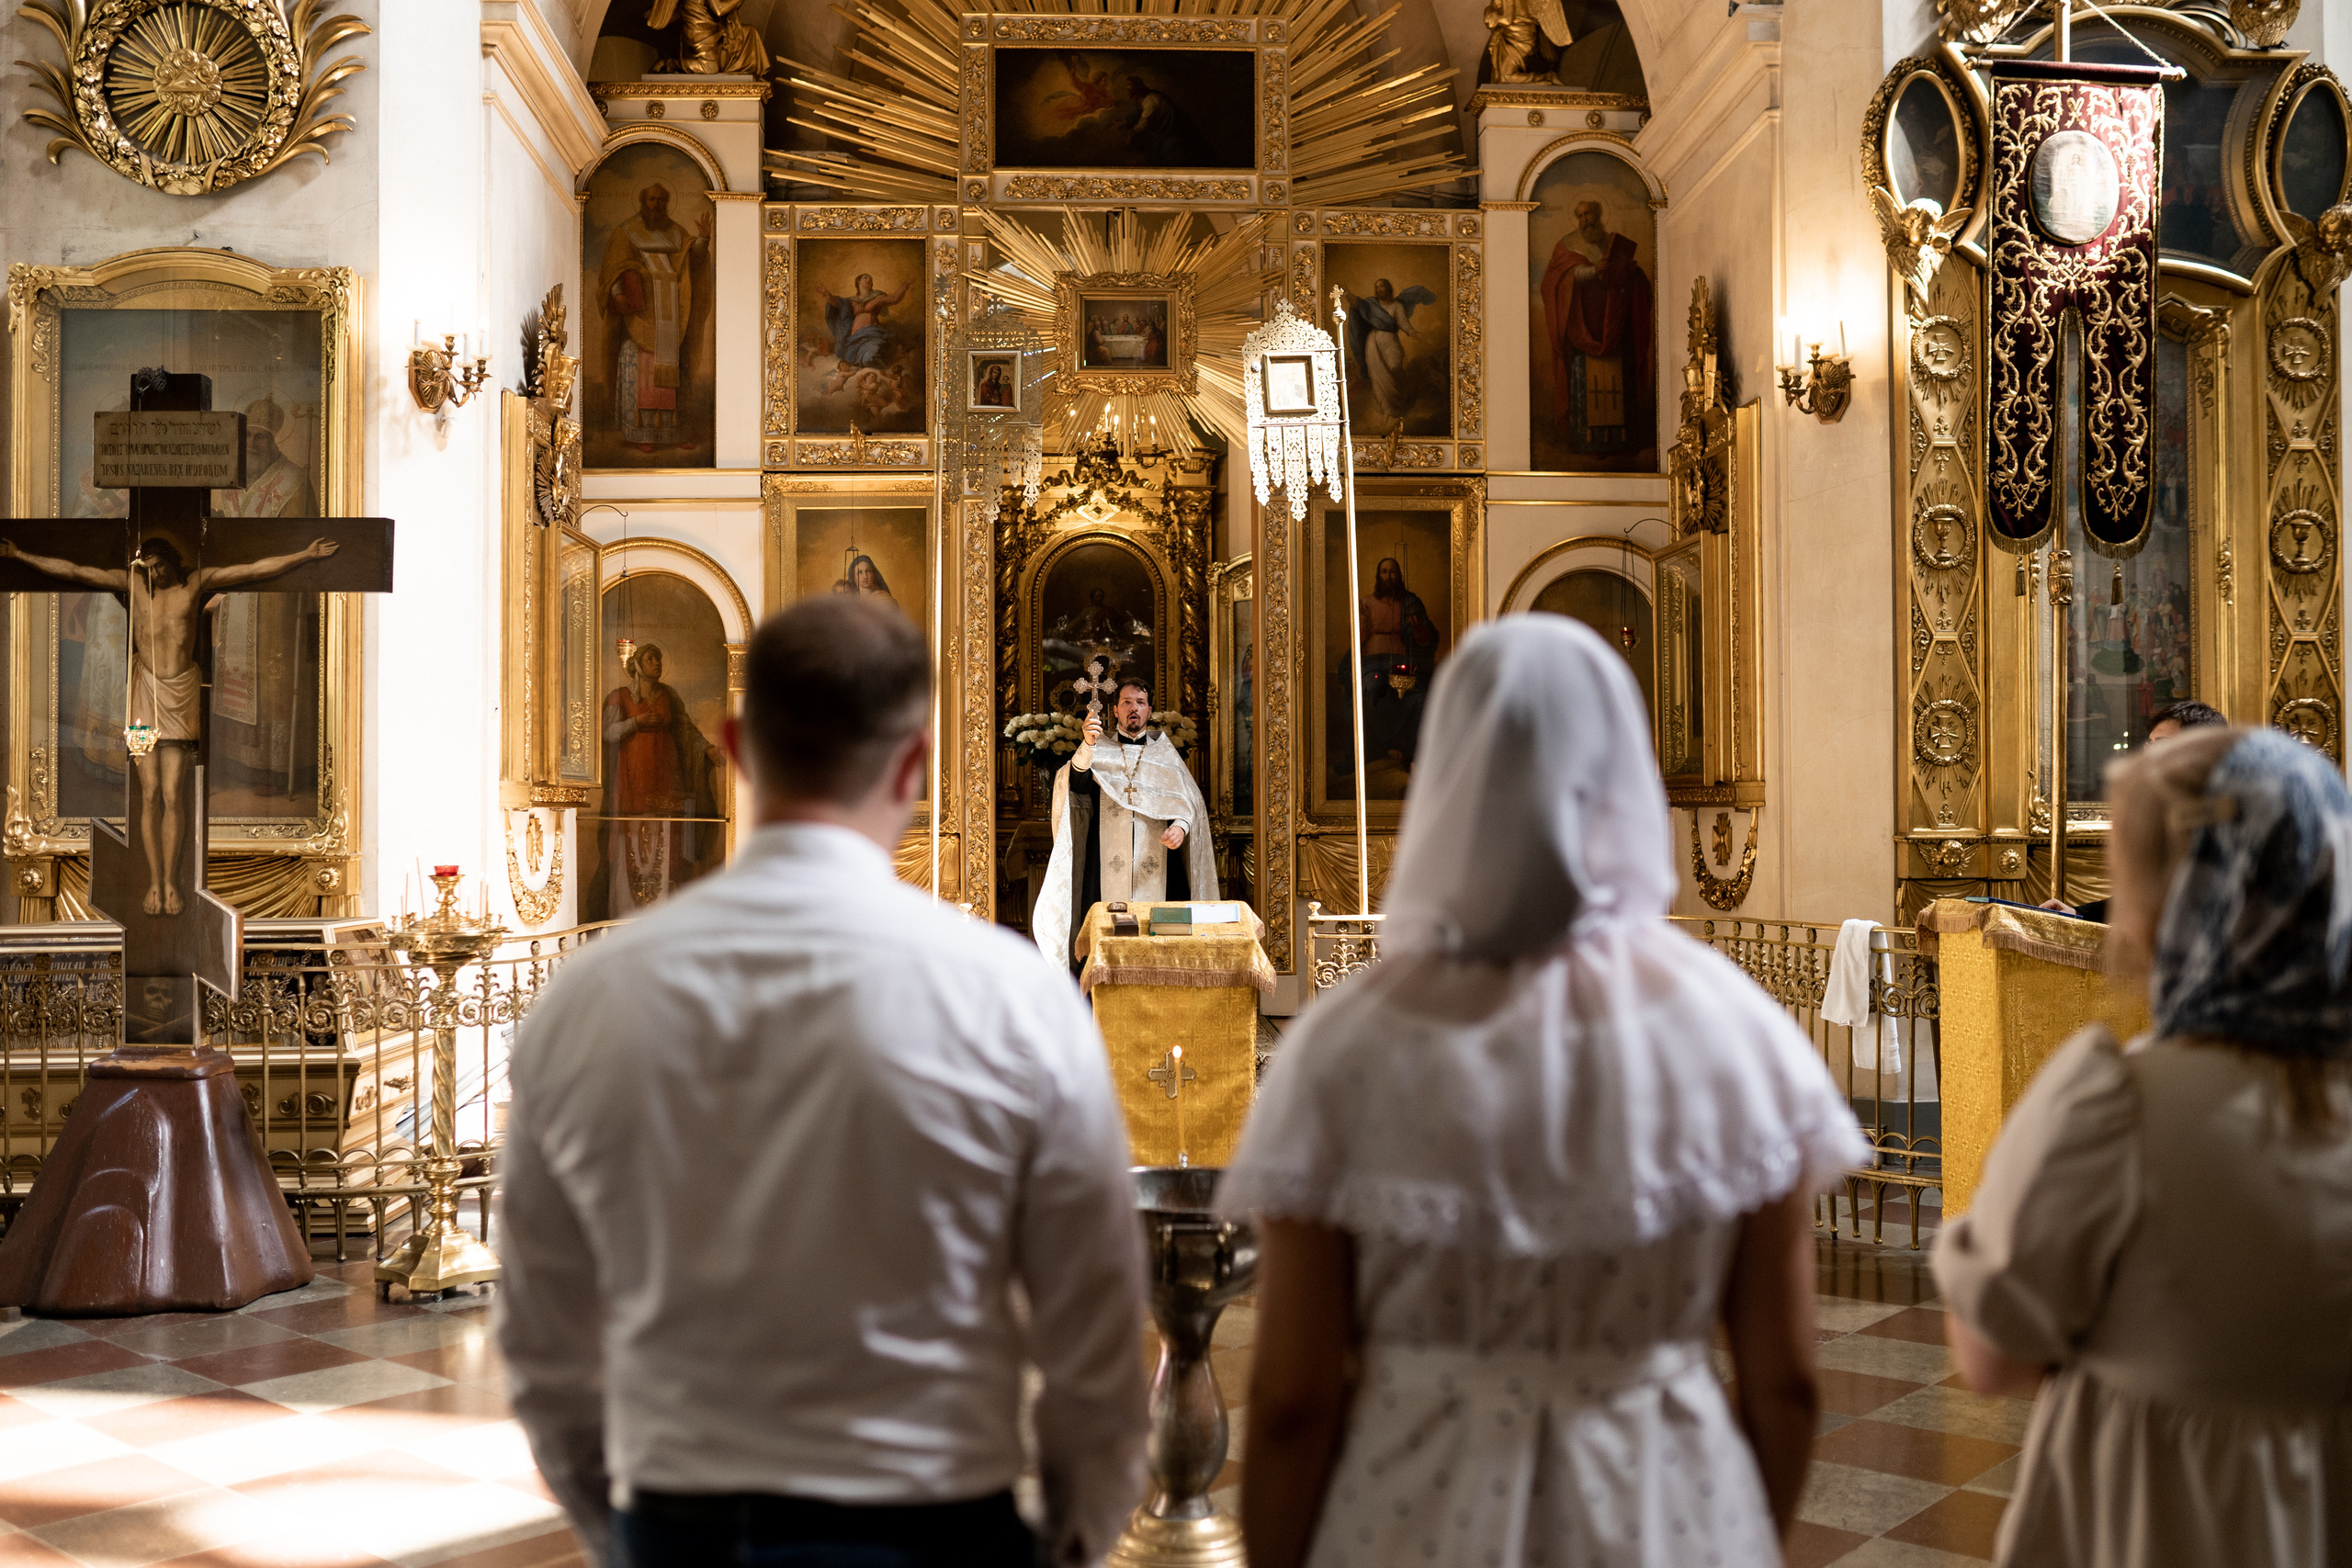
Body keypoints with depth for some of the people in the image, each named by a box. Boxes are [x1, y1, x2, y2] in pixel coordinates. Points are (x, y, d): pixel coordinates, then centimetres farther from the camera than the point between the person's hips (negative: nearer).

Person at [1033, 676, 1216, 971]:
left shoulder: (1164, 753, 14)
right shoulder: (1100, 750, 11)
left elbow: (1189, 799, 8)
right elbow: (1077, 784, -9)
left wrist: (1181, 825, -14)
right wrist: (1087, 745, -28)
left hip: (1155, 866, 1)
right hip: (1107, 865, -1)